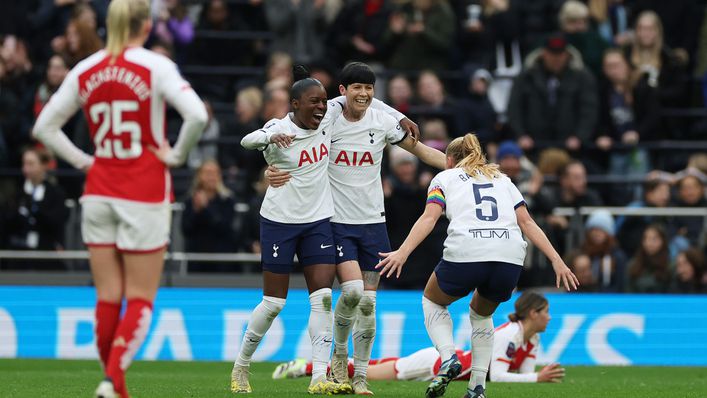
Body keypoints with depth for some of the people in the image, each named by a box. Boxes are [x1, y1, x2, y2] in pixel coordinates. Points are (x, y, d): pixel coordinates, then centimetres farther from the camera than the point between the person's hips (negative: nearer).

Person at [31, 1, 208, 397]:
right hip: (145, 194, -4)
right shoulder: (155, 67, -10)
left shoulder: (85, 71, 3)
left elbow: (44, 126, 7)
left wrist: (83, 160, 10)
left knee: (108, 297, 9)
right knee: (141, 299, 2)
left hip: (99, 193, 4)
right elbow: (198, 115, -22)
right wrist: (177, 155, -7)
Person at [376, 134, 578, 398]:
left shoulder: (444, 178, 21)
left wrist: (402, 252, -8)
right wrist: (557, 260, 12)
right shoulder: (502, 180, 29)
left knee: (432, 302, 26)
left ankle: (448, 358, 1)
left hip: (465, 254, -3)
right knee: (481, 315, 30)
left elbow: (429, 218, 2)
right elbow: (527, 222, 17)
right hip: (510, 256, 3)